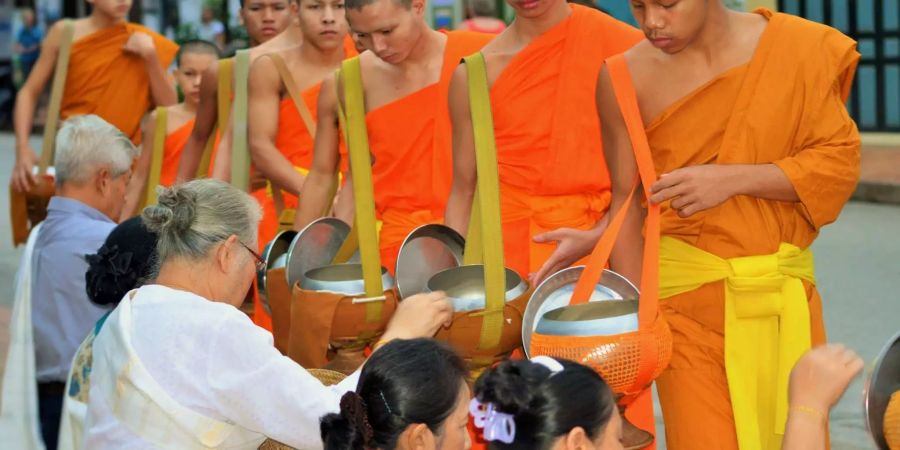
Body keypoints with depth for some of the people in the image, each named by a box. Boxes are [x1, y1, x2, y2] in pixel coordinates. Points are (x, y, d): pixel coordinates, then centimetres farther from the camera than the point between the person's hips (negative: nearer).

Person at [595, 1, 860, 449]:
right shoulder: (625, 79, -6)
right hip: (687, 297, -1)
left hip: (785, 296, 1)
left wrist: (733, 178, -17)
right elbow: (626, 204, -1)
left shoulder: (799, 48, -5)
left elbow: (841, 160, -4)